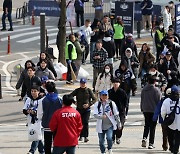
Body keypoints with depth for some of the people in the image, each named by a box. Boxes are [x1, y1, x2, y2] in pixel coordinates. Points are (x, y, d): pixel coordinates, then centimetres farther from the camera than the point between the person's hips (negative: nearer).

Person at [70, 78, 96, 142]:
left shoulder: (89, 90, 0)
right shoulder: (77, 91, 3)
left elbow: (94, 99, 0)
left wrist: (89, 104, -13)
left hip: (87, 109, -2)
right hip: (79, 109, 2)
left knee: (86, 122, -14)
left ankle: (86, 136, -13)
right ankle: (81, 136, 19)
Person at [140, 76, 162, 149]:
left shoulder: (144, 90, 2)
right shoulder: (156, 90, -12)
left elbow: (142, 100, 10)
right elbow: (159, 101, -9)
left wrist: (142, 109, 19)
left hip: (145, 110, 4)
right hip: (154, 111, -4)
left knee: (147, 125, 19)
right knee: (152, 127, 3)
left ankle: (144, 138, -3)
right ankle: (151, 143, 3)